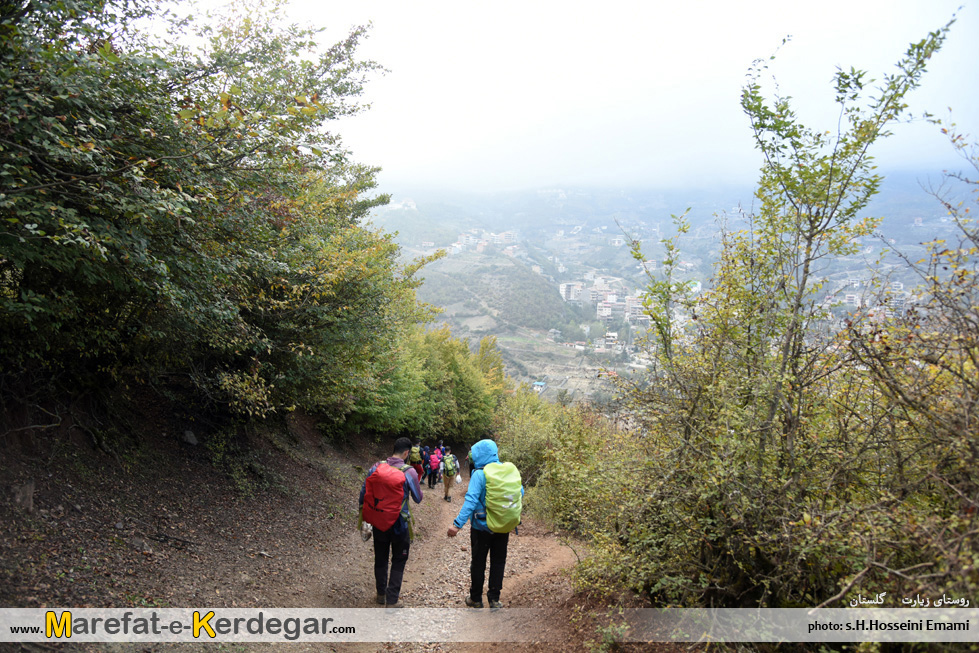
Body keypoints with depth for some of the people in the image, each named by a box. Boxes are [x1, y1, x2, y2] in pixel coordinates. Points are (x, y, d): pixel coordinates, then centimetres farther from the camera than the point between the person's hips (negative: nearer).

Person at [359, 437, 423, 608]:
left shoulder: (377, 467, -6)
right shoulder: (409, 471, -15)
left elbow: (363, 492, 0)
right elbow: (418, 499, -4)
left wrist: (364, 515, 12)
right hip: (400, 523, -3)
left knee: (380, 559, 21)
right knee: (398, 562, 13)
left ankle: (381, 594, 36)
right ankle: (392, 600, 12)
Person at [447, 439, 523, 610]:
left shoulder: (479, 474, -19)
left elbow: (471, 500, -28)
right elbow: (519, 492, 3)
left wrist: (458, 523, -30)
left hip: (482, 527, -4)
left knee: (478, 563, 13)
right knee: (498, 562, 15)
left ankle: (476, 599, 24)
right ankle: (494, 599, 19)